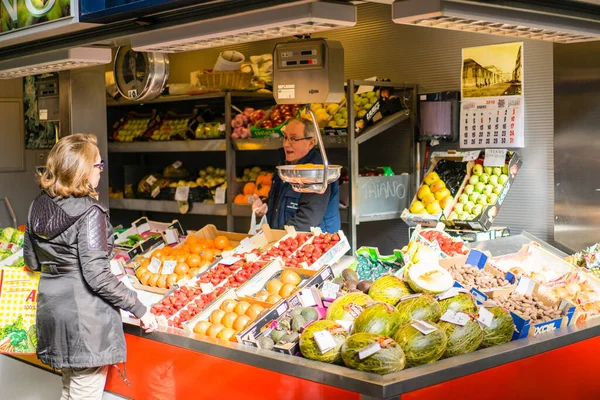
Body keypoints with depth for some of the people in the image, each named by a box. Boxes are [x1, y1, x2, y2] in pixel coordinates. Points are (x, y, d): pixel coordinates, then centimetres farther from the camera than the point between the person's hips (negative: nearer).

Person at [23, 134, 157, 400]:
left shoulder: (38, 206, 4)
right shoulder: (89, 213, -19)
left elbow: (31, 261, 13)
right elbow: (96, 276, -22)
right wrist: (139, 309, -14)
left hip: (51, 309, 8)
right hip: (86, 317, -8)